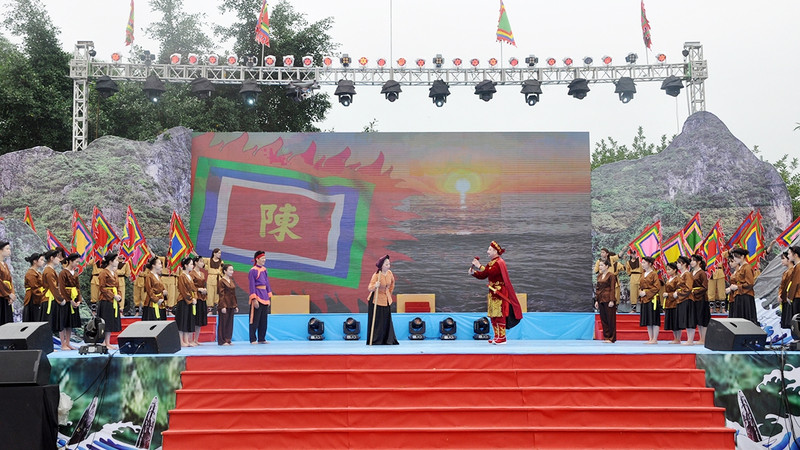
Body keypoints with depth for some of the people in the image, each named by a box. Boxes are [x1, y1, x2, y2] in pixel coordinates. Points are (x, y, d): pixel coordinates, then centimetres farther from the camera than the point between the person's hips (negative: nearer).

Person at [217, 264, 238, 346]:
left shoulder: (231, 281, 14)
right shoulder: (221, 281, -8)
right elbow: (221, 295, -13)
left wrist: (236, 306, 13)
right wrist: (223, 306, -18)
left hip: (231, 306, 7)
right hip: (224, 306, -7)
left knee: (230, 323, 8)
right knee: (223, 323, -2)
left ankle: (228, 340, 14)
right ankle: (222, 341, 3)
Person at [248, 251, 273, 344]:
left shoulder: (264, 270, 12)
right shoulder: (253, 270, -9)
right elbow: (252, 286, -12)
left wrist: (269, 297, 12)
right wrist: (254, 299, -18)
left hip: (264, 296, 7)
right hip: (257, 295, -7)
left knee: (264, 319, 9)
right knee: (255, 319, -3)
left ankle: (262, 339, 16)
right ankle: (253, 339, 3)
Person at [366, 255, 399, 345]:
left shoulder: (389, 273, -2)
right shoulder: (376, 275, -20)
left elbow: (392, 283, 19)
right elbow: (370, 288, -25)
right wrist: (375, 286, -44)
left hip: (386, 300, 6)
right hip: (376, 300, -6)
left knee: (386, 320, 8)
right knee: (376, 321, -4)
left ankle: (388, 340, 14)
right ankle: (374, 341, 3)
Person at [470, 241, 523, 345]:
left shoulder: (499, 262, -12)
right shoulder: (491, 263, 17)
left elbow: (490, 272, -27)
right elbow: (483, 276, 14)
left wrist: (479, 266, -28)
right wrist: (473, 272, -1)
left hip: (500, 292, -9)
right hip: (493, 292, 9)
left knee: (499, 314, -8)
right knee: (493, 315, 9)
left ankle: (502, 337, -5)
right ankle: (497, 336, 15)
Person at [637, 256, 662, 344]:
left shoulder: (654, 274, -7)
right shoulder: (643, 275, 16)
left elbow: (657, 287, -13)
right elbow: (640, 286, 22)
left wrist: (646, 292, -16)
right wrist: (640, 292, 1)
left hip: (653, 298, -8)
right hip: (644, 299, 8)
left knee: (654, 320, -5)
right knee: (647, 321, 8)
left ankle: (655, 339, -2)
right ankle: (650, 339, 13)